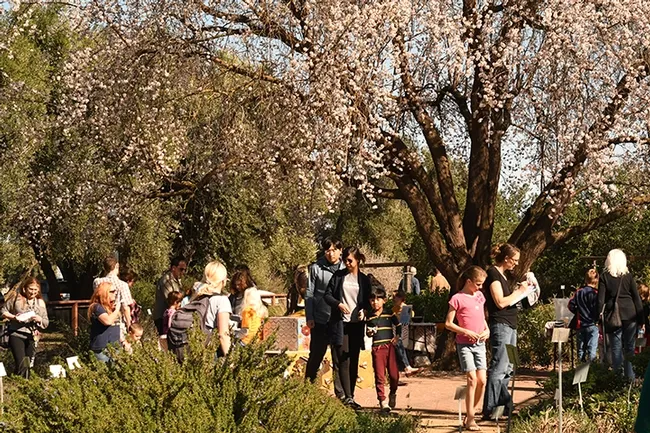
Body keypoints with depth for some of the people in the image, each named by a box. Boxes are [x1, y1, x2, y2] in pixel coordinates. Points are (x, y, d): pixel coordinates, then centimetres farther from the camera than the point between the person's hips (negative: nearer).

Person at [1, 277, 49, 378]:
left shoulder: (40, 303, 8)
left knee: (27, 366, 9)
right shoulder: (16, 298, -3)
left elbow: (46, 323, 11)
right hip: (16, 334, -4)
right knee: (22, 365, -17)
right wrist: (13, 317, -13)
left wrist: (40, 319, -10)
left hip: (31, 337, 4)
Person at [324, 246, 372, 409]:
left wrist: (364, 310, -10)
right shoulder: (338, 276, 5)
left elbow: (368, 301, 12)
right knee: (344, 361, -9)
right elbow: (327, 295, 5)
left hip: (356, 324, 2)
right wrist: (338, 304, -14)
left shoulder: (364, 279, 8)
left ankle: (351, 396, 14)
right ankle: (347, 397, -14)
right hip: (340, 323, -2)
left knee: (354, 362, 6)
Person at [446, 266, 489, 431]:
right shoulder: (457, 298, -8)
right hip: (465, 344, -6)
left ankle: (471, 414, 15)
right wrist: (466, 332, -16)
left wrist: (487, 330, 3)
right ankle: (470, 419, -4)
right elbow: (448, 323, -8)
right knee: (472, 379, -11)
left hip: (480, 343, 6)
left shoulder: (480, 296, 11)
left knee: (482, 380, 0)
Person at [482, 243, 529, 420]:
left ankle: (505, 405, 17)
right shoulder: (493, 273, -11)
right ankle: (489, 410, -9)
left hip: (510, 325, 10)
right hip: (500, 325, -10)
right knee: (498, 368, -10)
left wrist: (518, 290, 7)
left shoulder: (502, 274, 17)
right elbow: (500, 302, -18)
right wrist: (519, 291, -9)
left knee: (507, 369, 12)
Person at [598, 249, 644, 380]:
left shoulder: (604, 277, 0)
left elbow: (601, 300, -4)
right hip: (629, 315, 1)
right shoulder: (628, 276, 4)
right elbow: (637, 299, 4)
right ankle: (630, 377, 2)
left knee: (616, 349, 3)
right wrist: (641, 319, 7)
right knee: (629, 348, 6)